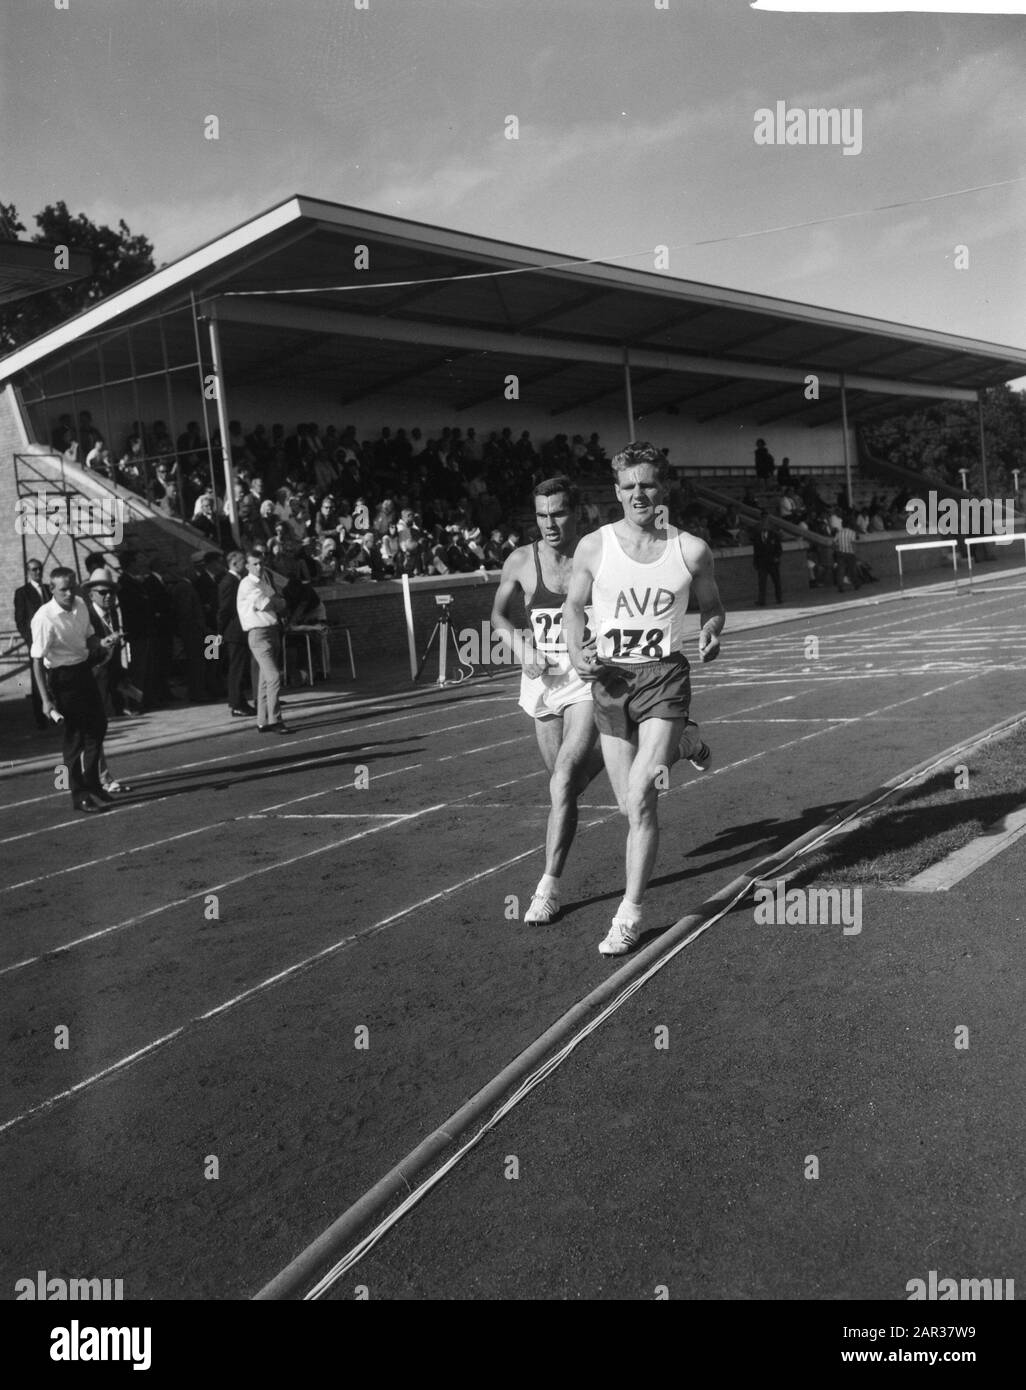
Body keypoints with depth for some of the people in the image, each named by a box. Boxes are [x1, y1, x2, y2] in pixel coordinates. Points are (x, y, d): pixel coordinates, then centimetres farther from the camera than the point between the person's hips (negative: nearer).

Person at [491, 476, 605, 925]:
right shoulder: (521, 561, -2)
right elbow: (498, 613, 12)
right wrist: (517, 645, -6)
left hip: (589, 681, -3)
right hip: (543, 683, 4)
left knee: (563, 784, -16)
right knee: (566, 784, 16)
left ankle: (549, 887, -8)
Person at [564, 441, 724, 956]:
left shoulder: (691, 550, -2)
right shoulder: (594, 547, -1)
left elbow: (711, 604, 14)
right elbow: (573, 606, 11)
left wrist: (711, 632, -9)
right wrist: (577, 653, -7)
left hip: (665, 675, -2)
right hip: (610, 678, 2)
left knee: (640, 795, -17)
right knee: (631, 806, 10)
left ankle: (630, 914, -2)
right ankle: (684, 743, 45)